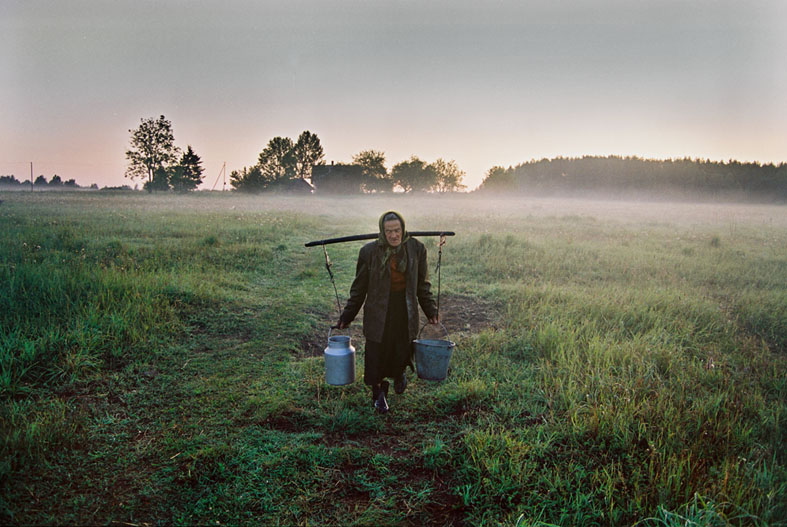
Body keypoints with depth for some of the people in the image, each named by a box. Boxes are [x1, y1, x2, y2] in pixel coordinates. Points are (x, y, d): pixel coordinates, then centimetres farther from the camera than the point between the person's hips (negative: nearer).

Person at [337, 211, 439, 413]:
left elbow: (422, 284, 8)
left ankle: (400, 373, 45)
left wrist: (431, 311, 9)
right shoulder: (370, 252, -8)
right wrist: (347, 316, 4)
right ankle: (378, 393, 29)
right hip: (379, 311, -1)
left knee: (403, 351, 7)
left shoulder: (416, 249, -3)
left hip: (406, 310, 1)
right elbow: (359, 288, 1)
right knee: (377, 353, 3)